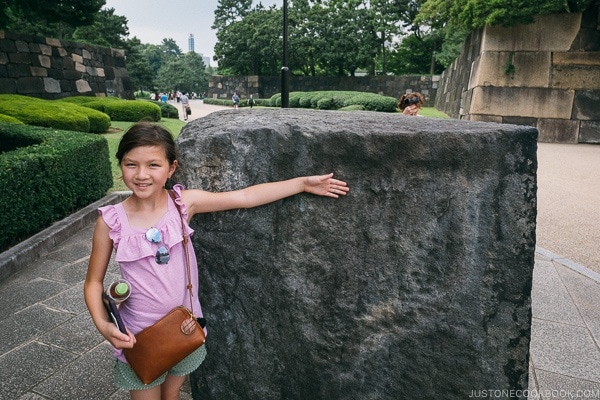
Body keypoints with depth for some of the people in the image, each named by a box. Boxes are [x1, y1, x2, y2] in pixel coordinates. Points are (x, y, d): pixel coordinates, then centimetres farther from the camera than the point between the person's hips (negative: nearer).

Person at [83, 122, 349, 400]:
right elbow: (94, 281, -5)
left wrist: (303, 183, -11)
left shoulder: (183, 203, -13)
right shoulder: (111, 221, -16)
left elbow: (244, 197, -12)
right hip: (138, 336, -1)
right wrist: (103, 325, -21)